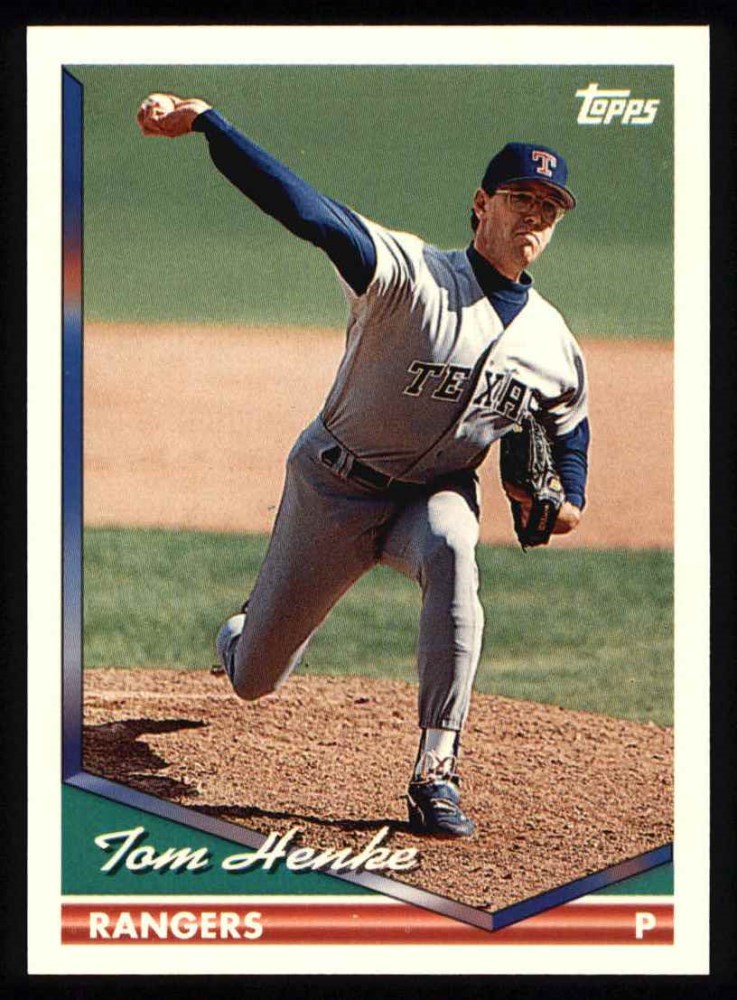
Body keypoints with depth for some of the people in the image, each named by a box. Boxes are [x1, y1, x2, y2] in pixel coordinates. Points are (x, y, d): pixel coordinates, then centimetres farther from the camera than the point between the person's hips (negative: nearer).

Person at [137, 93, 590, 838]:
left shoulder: (552, 342, -4)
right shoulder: (411, 275, -21)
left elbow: (568, 422, 18)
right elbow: (308, 210, -34)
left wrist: (569, 498, -2)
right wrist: (205, 122, -47)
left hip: (436, 494, 2)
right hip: (336, 489, -2)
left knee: (450, 551, -37)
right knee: (253, 679, 10)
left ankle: (435, 774, -35)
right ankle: (242, 632, 53)